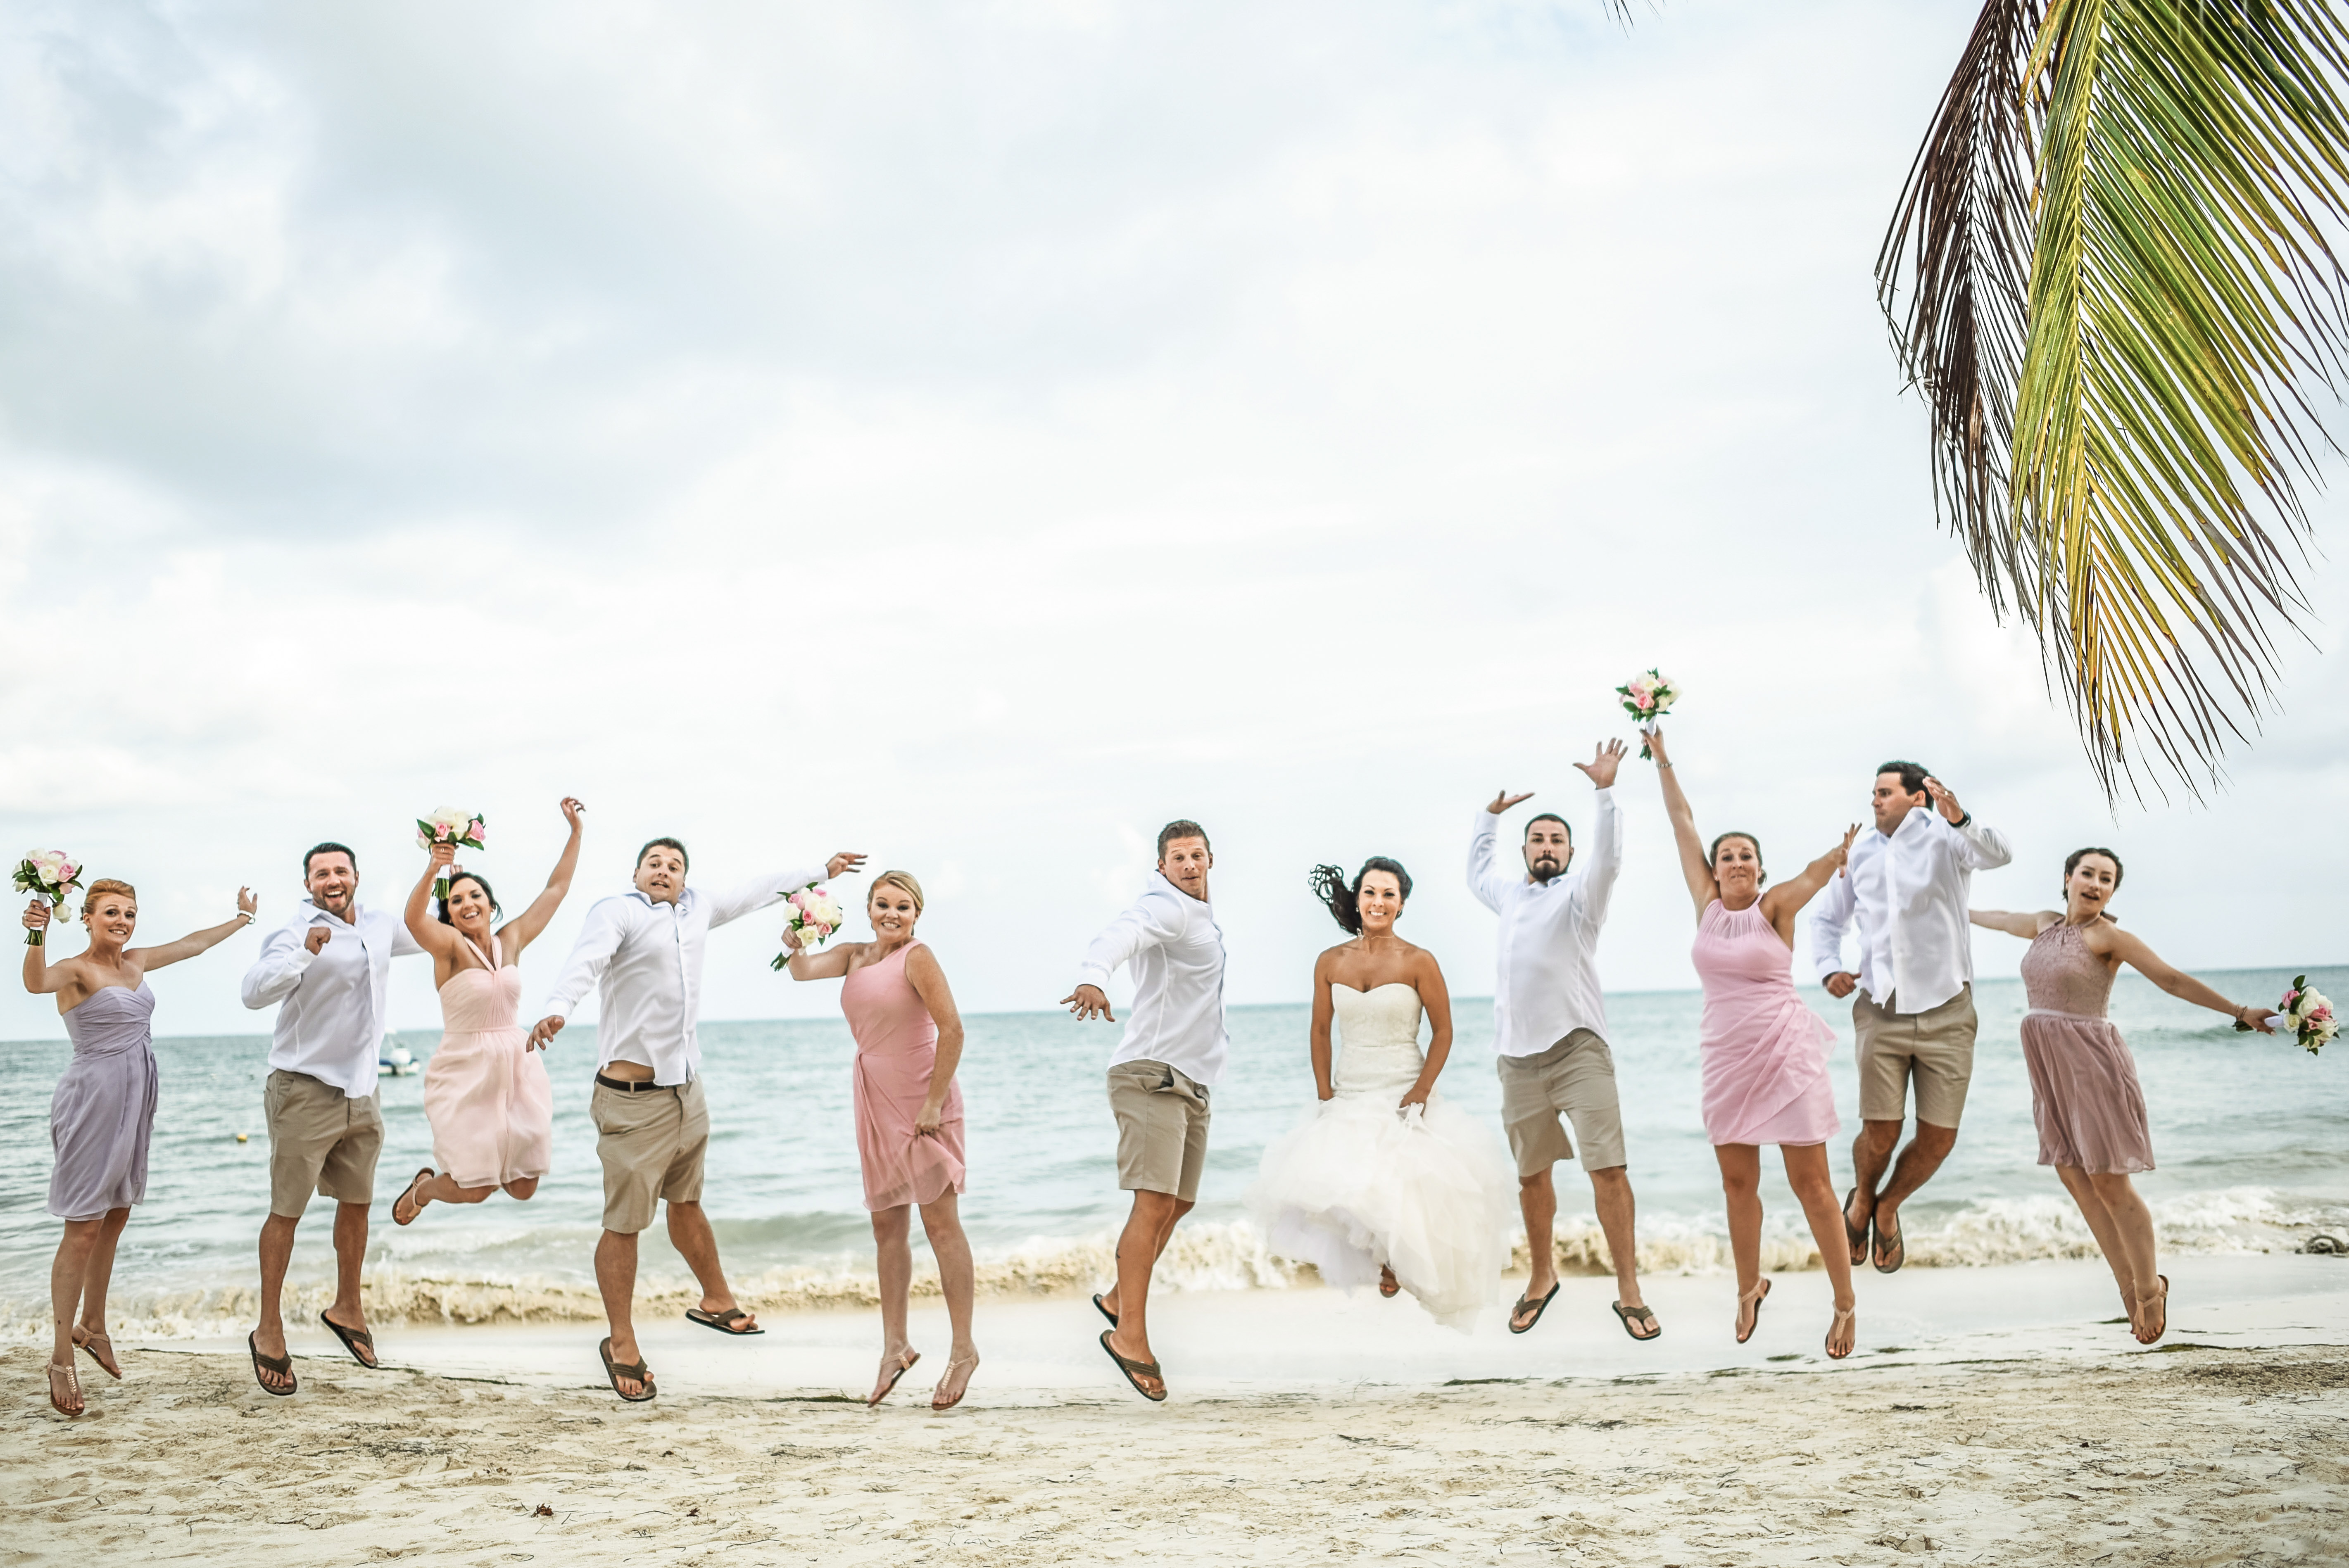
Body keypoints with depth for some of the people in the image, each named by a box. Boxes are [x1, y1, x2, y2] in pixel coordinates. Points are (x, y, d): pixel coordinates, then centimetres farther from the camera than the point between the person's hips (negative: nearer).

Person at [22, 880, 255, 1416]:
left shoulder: (136, 962, 10)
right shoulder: (76, 970, -12)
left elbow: (194, 943, 27)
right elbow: (38, 983, -35)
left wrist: (242, 919, 39)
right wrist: (36, 937, -54)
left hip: (134, 1105, 8)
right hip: (93, 1104, -8)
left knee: (115, 1220, 16)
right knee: (84, 1230, -7)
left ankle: (92, 1326, 32)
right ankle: (62, 1358, -1)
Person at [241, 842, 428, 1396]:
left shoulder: (380, 925, 7)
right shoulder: (295, 933, -13)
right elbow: (254, 992, -29)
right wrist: (305, 954, -43)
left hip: (362, 1093, 6)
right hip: (306, 1093, -6)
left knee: (356, 1203, 17)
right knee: (287, 1211, 0)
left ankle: (347, 1308, 34)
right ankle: (268, 1332, 9)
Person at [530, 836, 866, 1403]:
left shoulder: (694, 911, 13)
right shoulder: (616, 912, -8)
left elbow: (753, 893, 28)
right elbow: (586, 960, -26)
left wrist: (820, 872, 38)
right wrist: (558, 1009, -46)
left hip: (686, 1090, 7)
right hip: (633, 1100, -7)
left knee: (686, 1204, 23)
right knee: (625, 1223, -2)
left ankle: (716, 1302, 39)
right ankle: (622, 1345, 9)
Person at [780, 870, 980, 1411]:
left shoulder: (917, 957, -12)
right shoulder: (855, 955, 10)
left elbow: (951, 1030, -18)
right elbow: (805, 972, -4)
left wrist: (934, 1103, -20)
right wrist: (797, 947, -25)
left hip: (921, 1100, -7)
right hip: (875, 1102, 7)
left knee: (940, 1223, -5)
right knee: (887, 1227, 10)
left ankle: (964, 1350, -1)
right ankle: (895, 1346, 19)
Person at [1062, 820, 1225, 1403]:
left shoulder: (1202, 914, 19)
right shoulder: (1167, 906, -12)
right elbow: (1122, 934, -33)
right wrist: (1093, 976, -54)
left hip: (1191, 1081, 10)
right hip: (1152, 1074, -10)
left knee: (1179, 1203, 14)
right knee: (1156, 1201, -17)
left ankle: (1120, 1297, 27)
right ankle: (1130, 1334, -18)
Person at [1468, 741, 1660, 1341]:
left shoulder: (1580, 892, 3)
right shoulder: (1511, 893, 20)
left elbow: (1609, 857, -17)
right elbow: (1477, 870, 40)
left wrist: (1605, 792, -27)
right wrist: (1490, 814, 32)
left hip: (1577, 1049, -5)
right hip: (1517, 1057, 5)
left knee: (1607, 1168, -13)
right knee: (1531, 1175, 11)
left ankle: (1629, 1291, -9)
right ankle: (1542, 1277, 28)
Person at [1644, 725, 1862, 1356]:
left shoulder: (1775, 908, -3)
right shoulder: (1707, 903, 5)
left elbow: (1815, 873, -23)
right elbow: (1683, 823, 7)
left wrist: (1843, 853, -40)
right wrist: (1662, 760, 9)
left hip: (1786, 1054, -4)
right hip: (1726, 1057, 4)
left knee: (1811, 1182, -3)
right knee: (1738, 1182, 12)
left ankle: (1846, 1304, 5)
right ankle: (1750, 1287, 31)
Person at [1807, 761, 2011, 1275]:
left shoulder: (1941, 838, -2)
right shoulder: (1860, 854, 12)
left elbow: (1998, 855, -23)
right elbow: (1827, 917, 24)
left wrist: (1961, 820, -44)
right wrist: (1829, 968, 5)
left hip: (1946, 1013, -2)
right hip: (1881, 1012, 2)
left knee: (1939, 1137, 0)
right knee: (1881, 1132, -6)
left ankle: (1889, 1205, 27)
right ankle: (1862, 1199, 24)